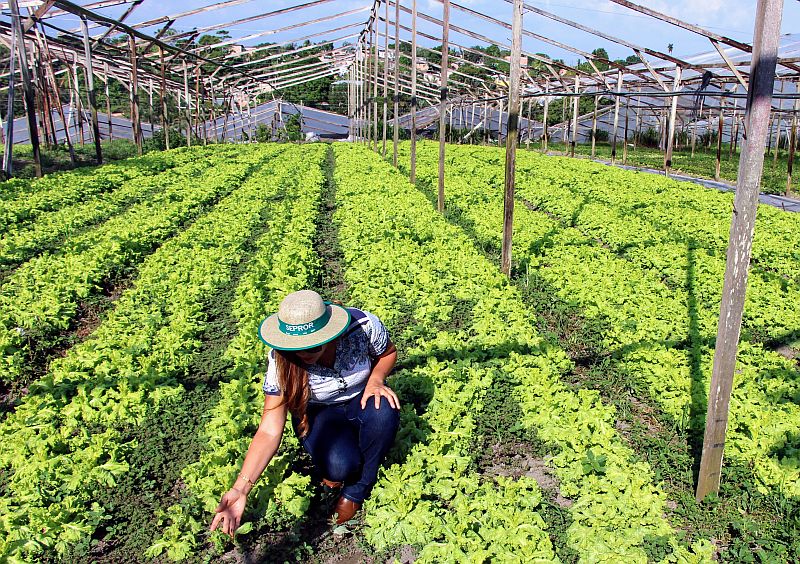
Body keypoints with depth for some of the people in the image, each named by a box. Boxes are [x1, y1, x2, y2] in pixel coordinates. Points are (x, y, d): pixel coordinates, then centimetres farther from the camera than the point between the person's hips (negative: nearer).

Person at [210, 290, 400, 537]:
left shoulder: (364, 326, -29)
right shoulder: (281, 361, -27)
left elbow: (388, 353, -4)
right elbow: (269, 431, -24)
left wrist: (376, 378, -25)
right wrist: (240, 488, -32)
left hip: (362, 399, 2)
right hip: (319, 413, -1)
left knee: (383, 412, -36)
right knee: (338, 467, -33)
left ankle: (356, 491, -10)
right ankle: (342, 470, 7)